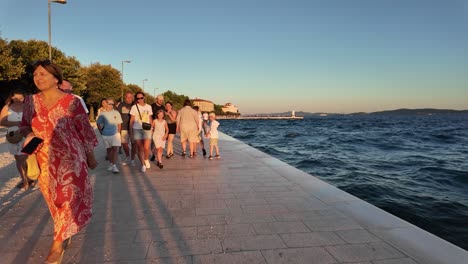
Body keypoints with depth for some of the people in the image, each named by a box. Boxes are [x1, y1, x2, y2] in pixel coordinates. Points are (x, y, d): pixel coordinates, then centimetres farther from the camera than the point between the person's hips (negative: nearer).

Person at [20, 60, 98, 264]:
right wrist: (29, 134, -13)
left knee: (69, 197, 0)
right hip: (45, 161, 5)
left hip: (70, 158, -4)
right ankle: (66, 232, 40)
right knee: (55, 199, 16)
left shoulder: (72, 102, -12)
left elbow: (84, 131, -6)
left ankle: (58, 242, 16)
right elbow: (25, 126, 13)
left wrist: (91, 157, -1)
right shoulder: (31, 101, 1)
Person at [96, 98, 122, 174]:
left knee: (115, 149, -11)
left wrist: (118, 133, 0)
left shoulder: (116, 113, 0)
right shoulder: (102, 114, 1)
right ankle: (111, 164, 27)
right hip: (106, 135, 2)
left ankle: (114, 166, -12)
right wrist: (101, 132, 8)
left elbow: (119, 124, 5)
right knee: (109, 150, 12)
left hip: (115, 134, -1)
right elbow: (98, 123, 14)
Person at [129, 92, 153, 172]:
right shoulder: (134, 107, 1)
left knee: (146, 148, -11)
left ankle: (146, 159, 19)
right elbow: (131, 120, 4)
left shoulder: (148, 107, 8)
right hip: (137, 129, -1)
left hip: (147, 129, 1)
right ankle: (143, 165, 15)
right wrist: (130, 131, 1)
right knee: (140, 149, 1)